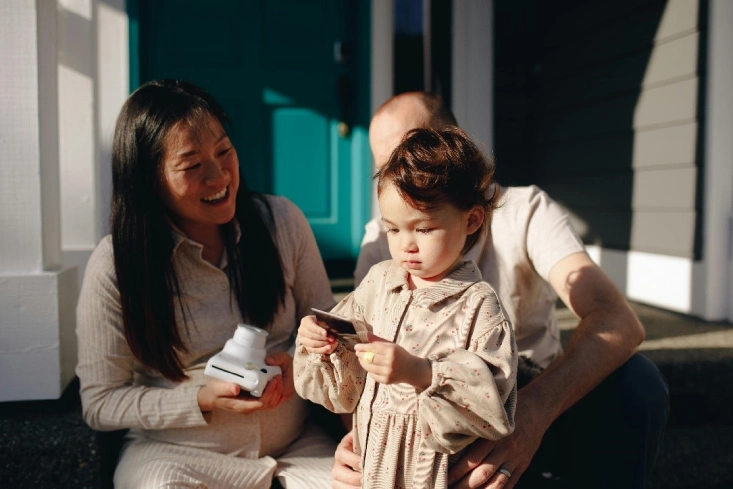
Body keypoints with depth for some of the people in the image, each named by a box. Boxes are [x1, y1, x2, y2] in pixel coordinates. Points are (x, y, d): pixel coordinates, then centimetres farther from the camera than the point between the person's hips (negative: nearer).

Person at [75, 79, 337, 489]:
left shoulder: (282, 221, -3)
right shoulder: (116, 263, -11)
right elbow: (100, 402, -5)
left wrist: (298, 362, -15)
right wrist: (203, 400, -18)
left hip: (296, 442, 2)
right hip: (177, 452, -2)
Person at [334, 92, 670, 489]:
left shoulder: (524, 210, -11)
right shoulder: (379, 241, -4)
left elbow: (617, 320, -27)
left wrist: (533, 408, -46)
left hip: (535, 409, 0)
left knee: (634, 379, -28)